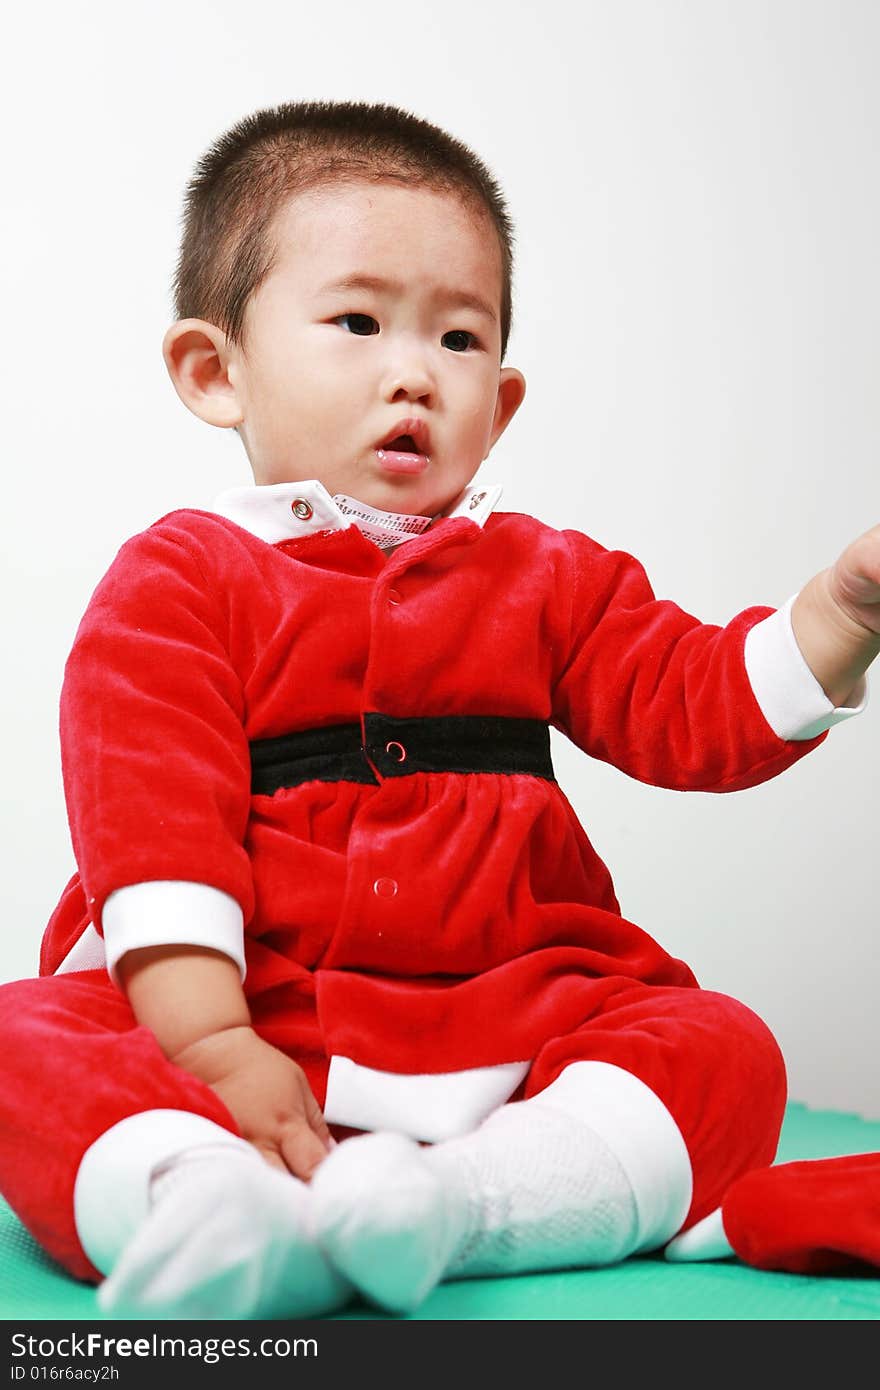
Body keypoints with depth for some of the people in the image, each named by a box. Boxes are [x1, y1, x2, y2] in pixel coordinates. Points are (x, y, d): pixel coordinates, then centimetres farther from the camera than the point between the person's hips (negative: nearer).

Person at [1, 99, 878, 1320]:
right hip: (254, 1036, -3)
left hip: (508, 1035, 4)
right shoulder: (174, 582, 2)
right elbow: (154, 833, -9)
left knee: (722, 1047, -19)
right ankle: (213, 1215, -51)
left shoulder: (542, 579, 15)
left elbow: (702, 713, 7)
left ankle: (458, 1201, -40)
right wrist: (211, 1048, -21)